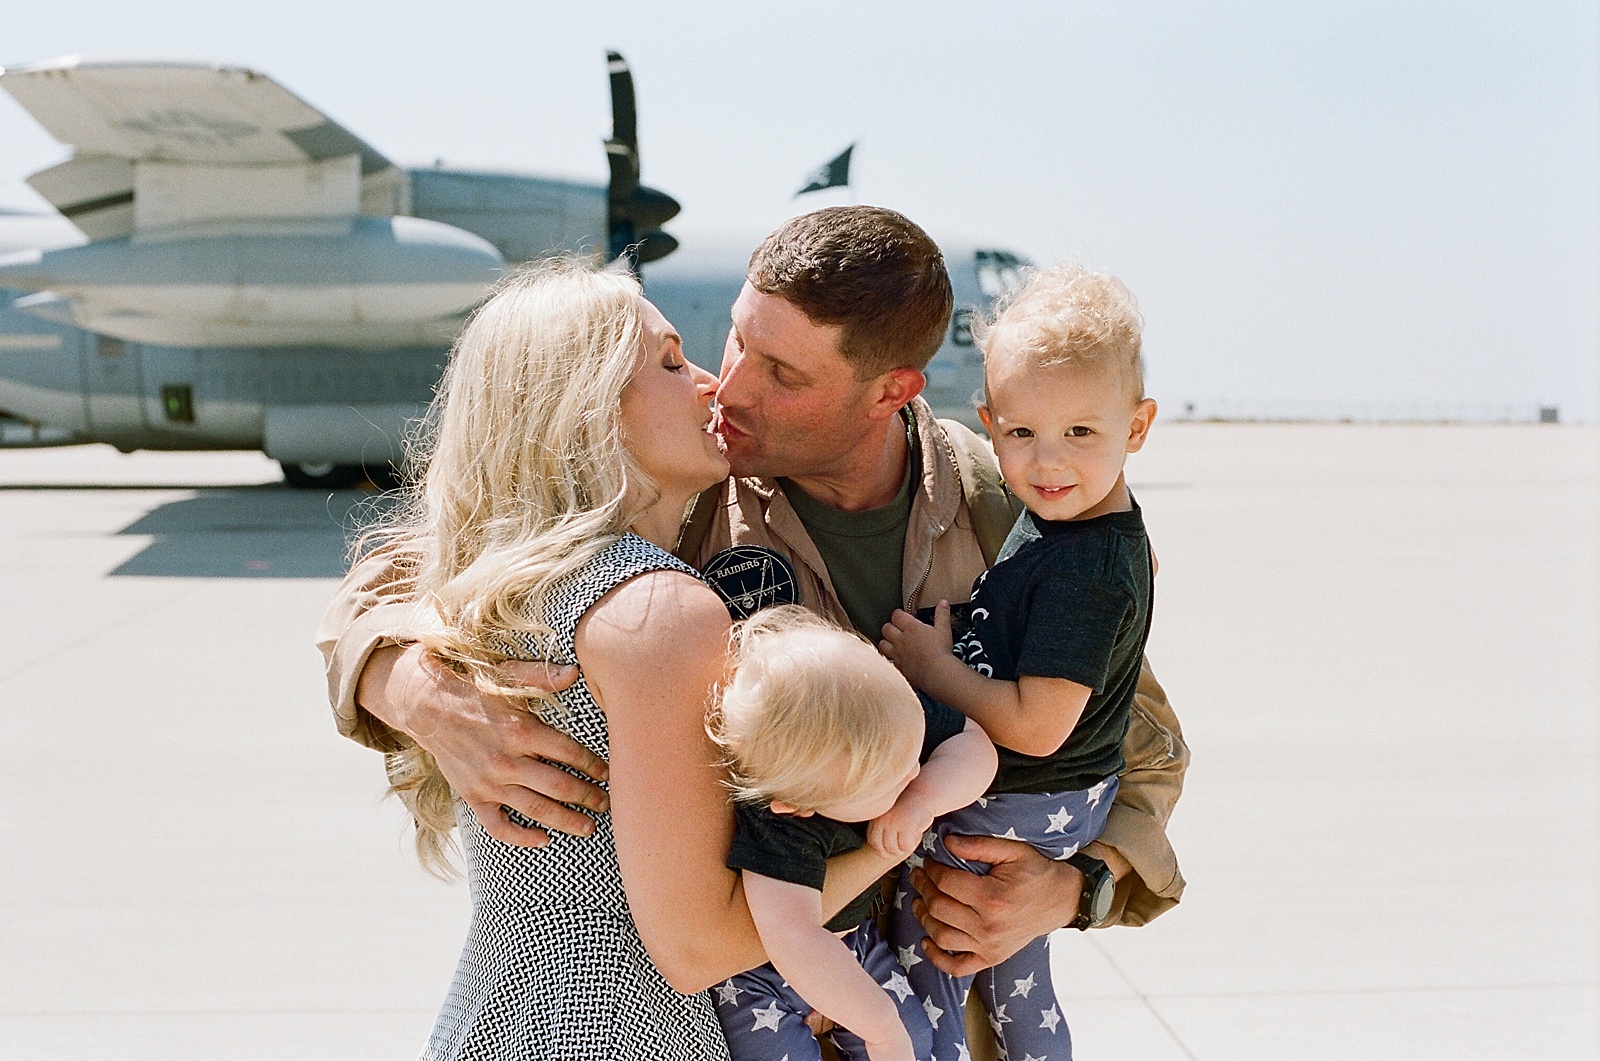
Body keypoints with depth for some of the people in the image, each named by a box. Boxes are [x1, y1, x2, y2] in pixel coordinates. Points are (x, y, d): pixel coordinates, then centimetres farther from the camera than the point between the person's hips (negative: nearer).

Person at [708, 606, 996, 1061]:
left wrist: (924, 798, -35)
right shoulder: (778, 827, -44)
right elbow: (794, 941, -50)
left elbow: (974, 744, -15)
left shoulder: (890, 717, -23)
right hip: (758, 970, -6)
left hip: (851, 935, 6)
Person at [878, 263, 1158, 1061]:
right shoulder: (1089, 523, -1)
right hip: (1057, 808, 10)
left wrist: (933, 668, -20)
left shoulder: (1081, 571, -30)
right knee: (1016, 986, 27)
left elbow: (1037, 725, -30)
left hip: (1006, 816, -10)